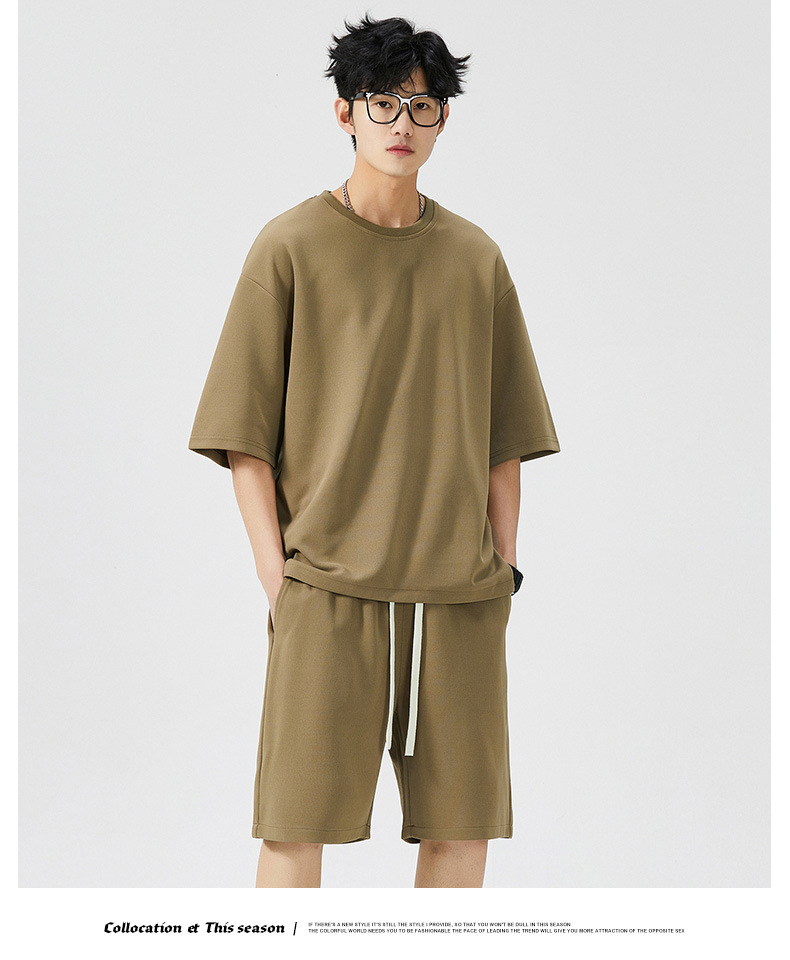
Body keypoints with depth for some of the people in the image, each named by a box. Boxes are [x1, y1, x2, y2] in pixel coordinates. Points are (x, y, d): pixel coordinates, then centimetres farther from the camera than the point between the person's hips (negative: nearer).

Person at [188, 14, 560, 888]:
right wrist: (276, 574, -7)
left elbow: (504, 438, 13)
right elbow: (244, 434, 0)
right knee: (297, 819, -4)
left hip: (460, 592, 3)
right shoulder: (291, 246, 2)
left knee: (463, 821, 5)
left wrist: (500, 569, 5)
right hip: (326, 585, -3)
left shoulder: (475, 259, 11)